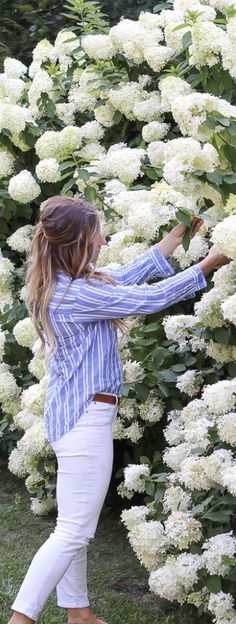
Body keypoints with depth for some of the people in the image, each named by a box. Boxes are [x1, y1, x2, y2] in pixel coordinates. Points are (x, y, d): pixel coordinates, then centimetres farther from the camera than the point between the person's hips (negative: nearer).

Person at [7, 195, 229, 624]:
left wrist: (176, 239, 15)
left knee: (73, 527, 17)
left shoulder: (64, 283, 6)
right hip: (85, 417, -10)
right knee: (73, 532, -5)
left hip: (74, 413, 10)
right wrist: (208, 265, -6)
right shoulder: (76, 294, -22)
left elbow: (124, 276, 12)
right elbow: (151, 299, -17)